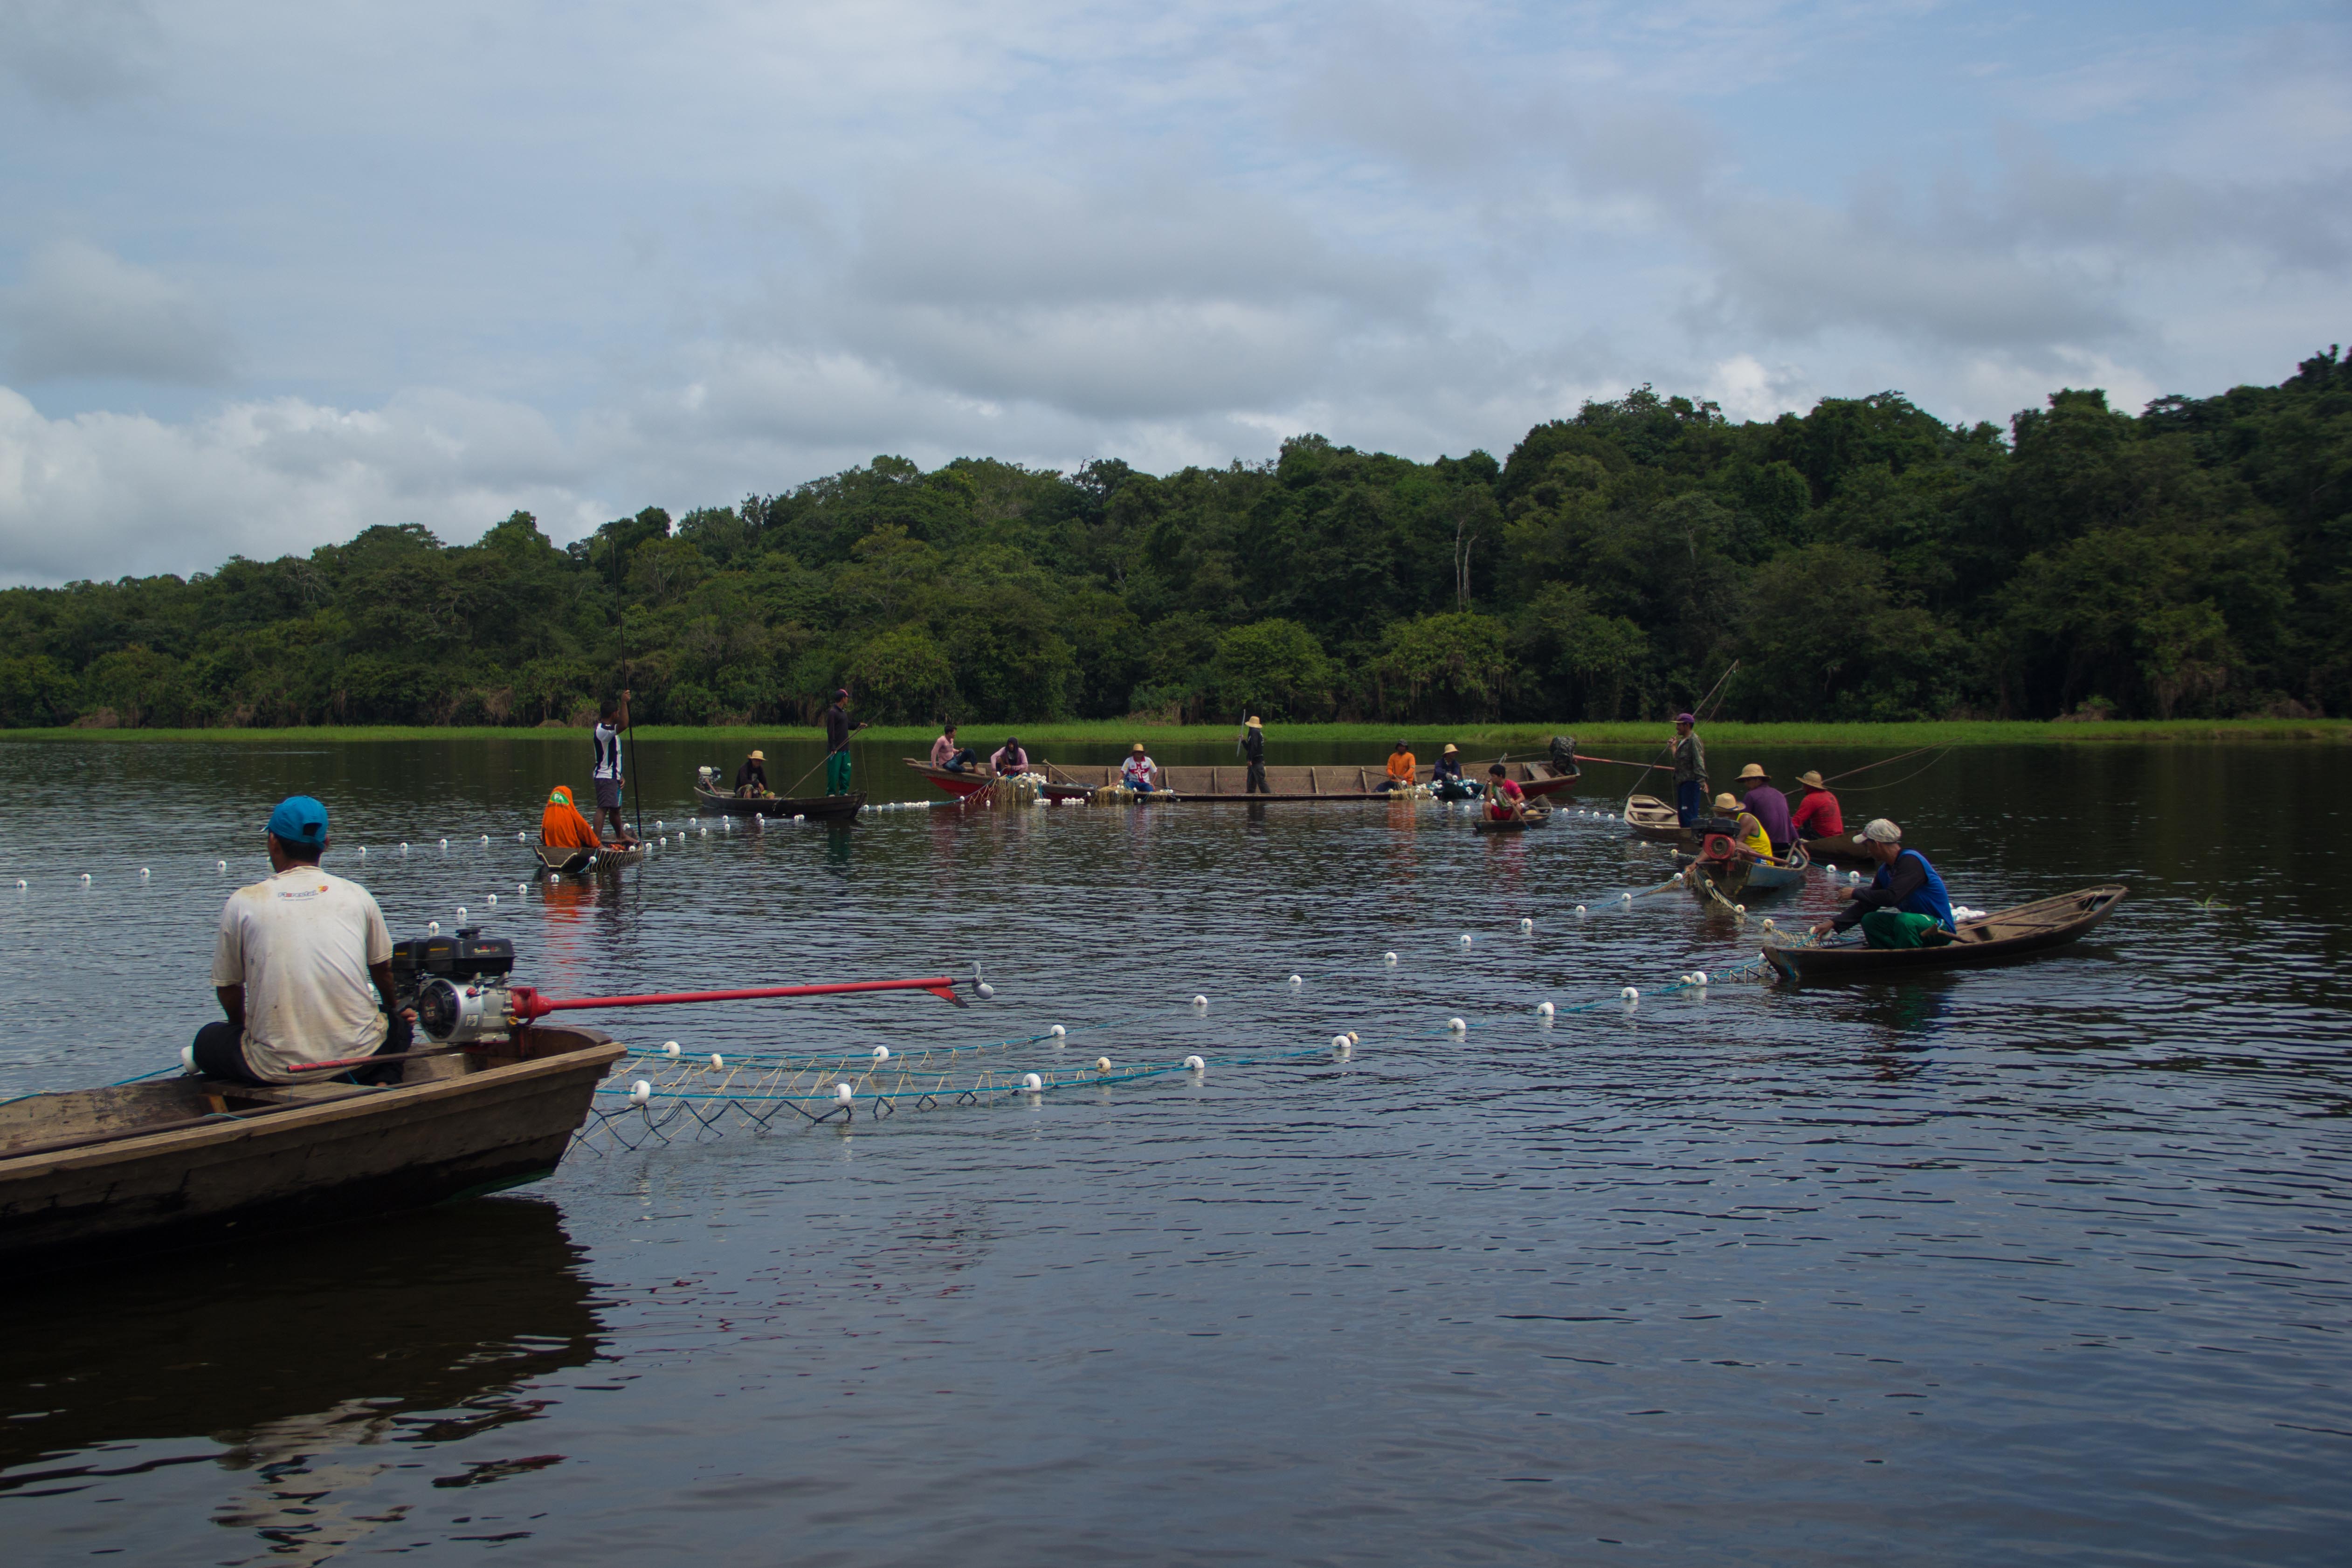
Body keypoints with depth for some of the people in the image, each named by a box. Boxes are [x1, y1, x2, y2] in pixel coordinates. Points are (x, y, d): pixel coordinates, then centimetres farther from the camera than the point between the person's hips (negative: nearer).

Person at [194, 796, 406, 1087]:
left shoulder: (243, 903, 1)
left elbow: (227, 987, 11)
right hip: (359, 1054, 2)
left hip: (278, 1069, -2)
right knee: (401, 1025, 33)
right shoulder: (356, 895, 5)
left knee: (208, 1039, 26)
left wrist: (243, 1028, 34)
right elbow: (383, 970, 19)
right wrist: (392, 1012, 42)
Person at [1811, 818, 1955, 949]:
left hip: (1940, 929, -9)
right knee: (1869, 920, 0)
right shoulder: (1885, 871, 6)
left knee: (1904, 920, -34)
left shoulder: (1911, 861, -21)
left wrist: (1855, 893, -19)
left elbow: (1892, 898, -31)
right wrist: (1833, 923, 0)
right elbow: (1866, 906, 8)